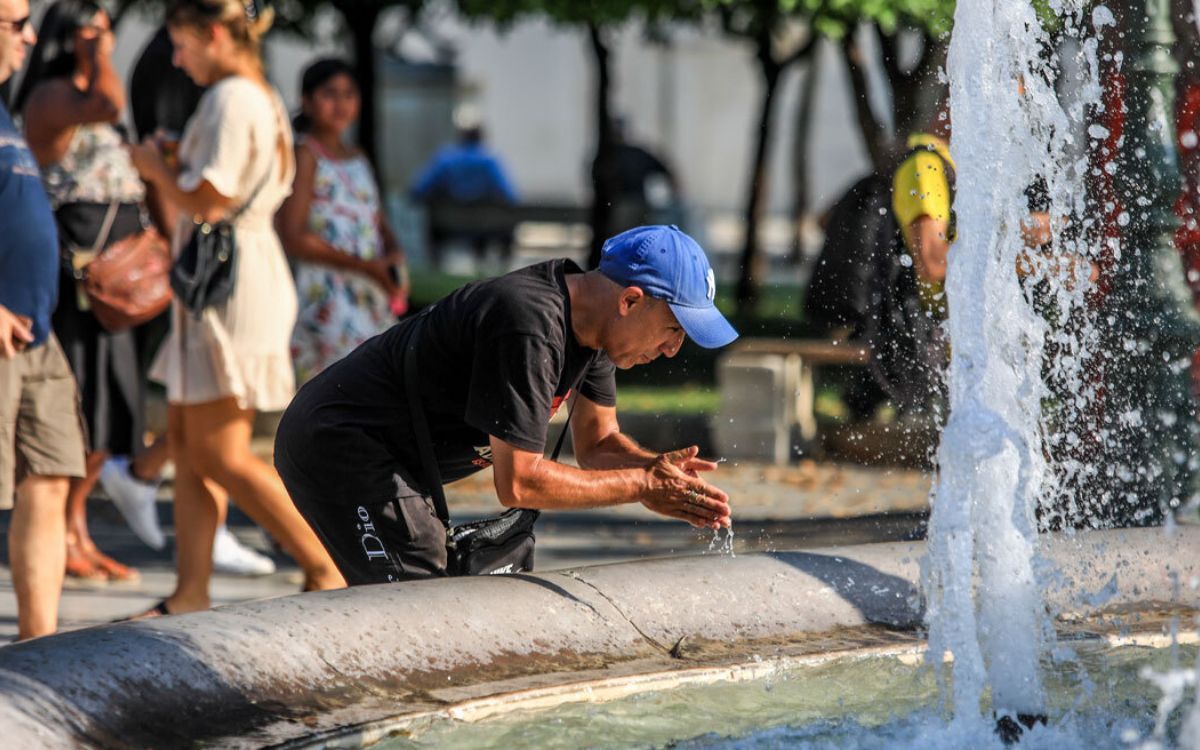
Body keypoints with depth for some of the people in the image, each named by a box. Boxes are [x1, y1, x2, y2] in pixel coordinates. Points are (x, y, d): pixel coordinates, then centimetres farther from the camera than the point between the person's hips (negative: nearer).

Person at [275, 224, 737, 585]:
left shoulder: (591, 319, 3)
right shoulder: (530, 325, -28)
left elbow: (597, 443, 13)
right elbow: (517, 483, -27)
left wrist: (659, 469, -9)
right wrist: (642, 486, -20)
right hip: (342, 449, -11)